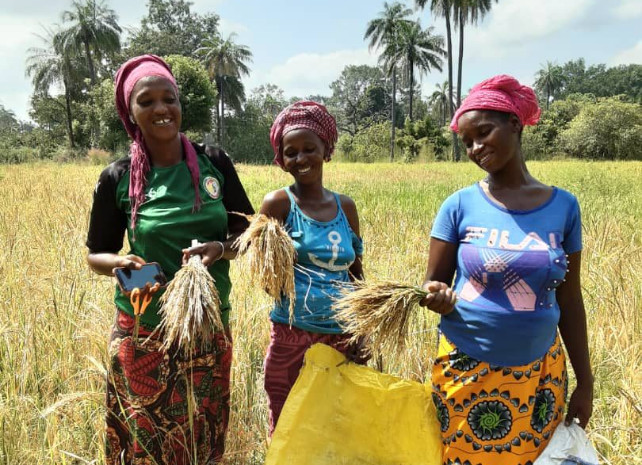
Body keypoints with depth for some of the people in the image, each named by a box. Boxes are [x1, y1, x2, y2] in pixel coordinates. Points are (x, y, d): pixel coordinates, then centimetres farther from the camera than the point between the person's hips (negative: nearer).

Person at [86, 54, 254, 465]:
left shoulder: (215, 163, -2)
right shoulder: (118, 178, -5)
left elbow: (247, 231, 5)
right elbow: (96, 255, 4)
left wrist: (220, 249, -15)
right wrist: (123, 264, -17)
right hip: (144, 331, -1)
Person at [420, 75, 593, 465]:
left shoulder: (564, 206, -1)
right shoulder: (460, 205, -7)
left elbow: (569, 300, 4)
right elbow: (432, 284, -2)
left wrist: (585, 381, 6)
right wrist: (437, 297, -25)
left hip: (539, 372, 2)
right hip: (466, 368, -1)